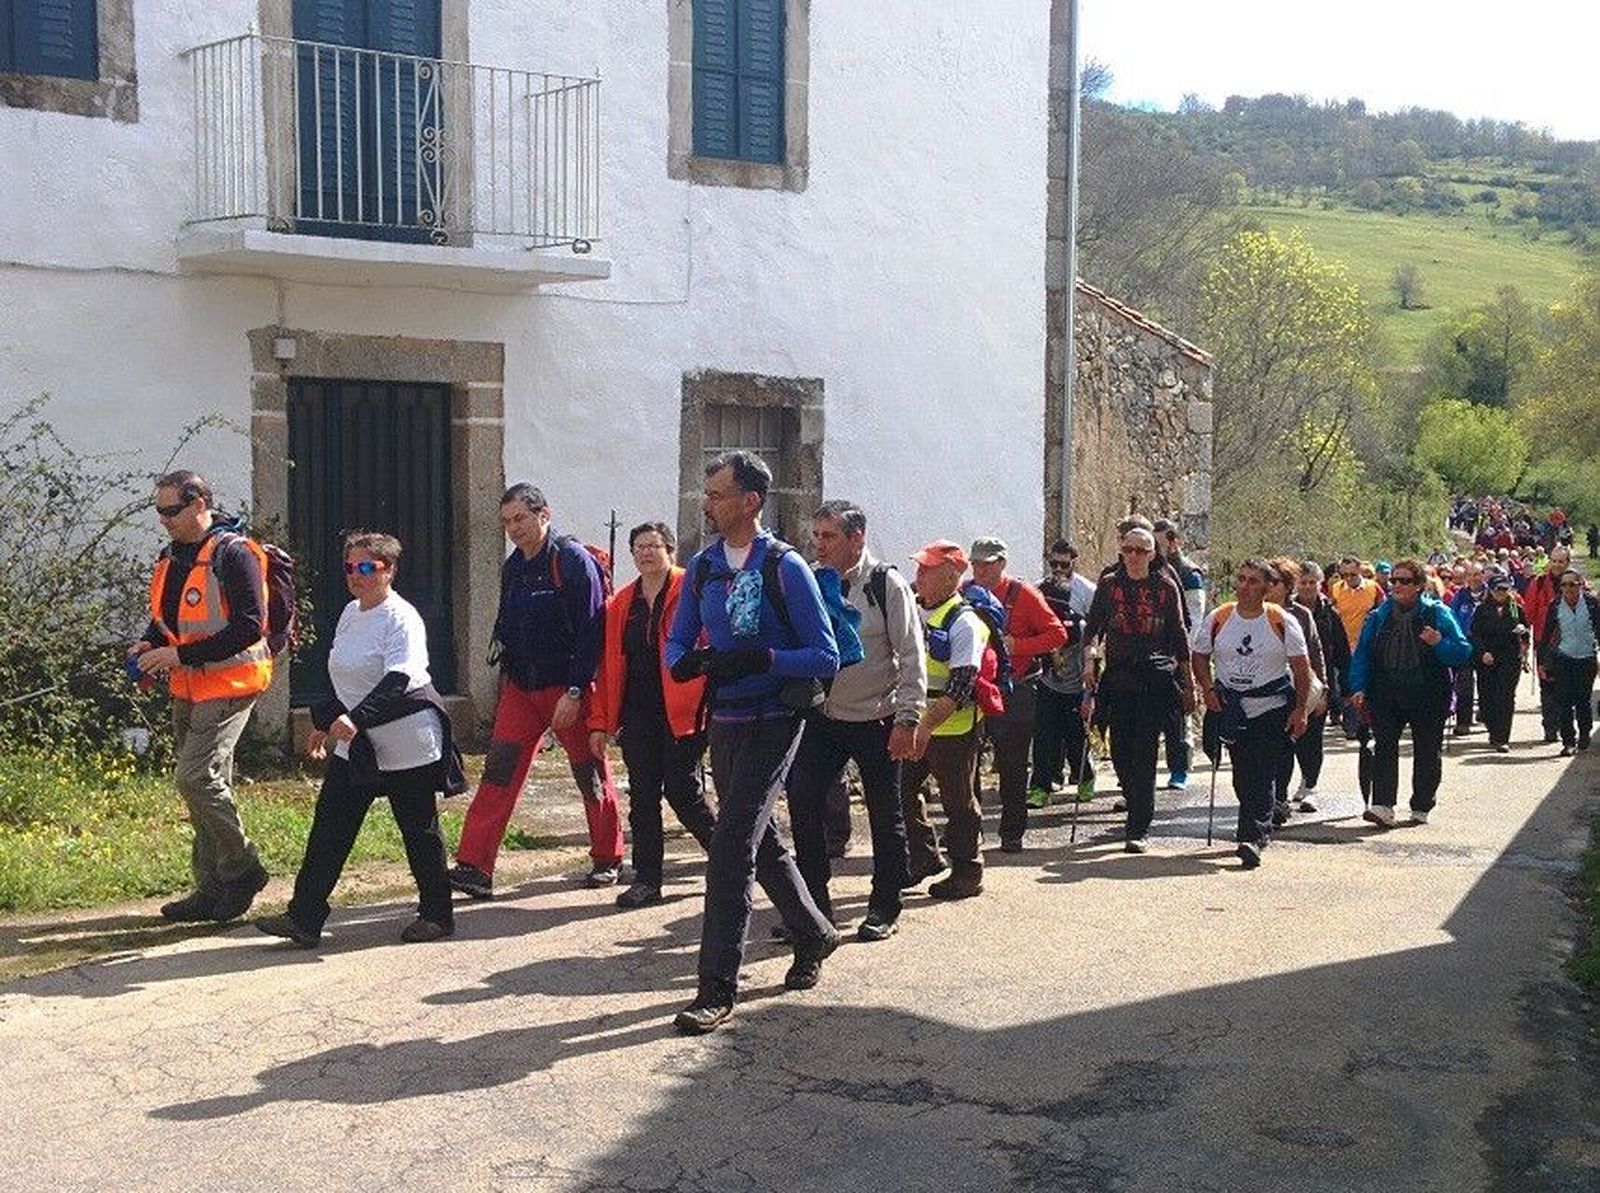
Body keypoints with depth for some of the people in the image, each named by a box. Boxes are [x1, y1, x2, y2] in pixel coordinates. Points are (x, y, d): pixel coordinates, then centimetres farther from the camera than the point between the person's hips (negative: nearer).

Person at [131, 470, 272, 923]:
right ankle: (212, 889, 18)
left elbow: (249, 627, -21)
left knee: (197, 777, -16)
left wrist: (181, 655, -21)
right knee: (206, 783, 11)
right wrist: (149, 645, 3)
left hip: (228, 685, -9)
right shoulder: (172, 558, 13)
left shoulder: (233, 554, -14)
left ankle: (242, 867, 2)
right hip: (188, 689, 9)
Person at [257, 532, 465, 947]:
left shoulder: (401, 618, -16)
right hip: (356, 745, 8)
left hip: (407, 745, -8)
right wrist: (325, 722, 23)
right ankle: (304, 917, 3)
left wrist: (355, 718, -40)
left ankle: (436, 914, 19)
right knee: (329, 826, 2)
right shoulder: (351, 614, 11)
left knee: (419, 830, 4)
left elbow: (398, 680, -29)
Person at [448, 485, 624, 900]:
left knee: (591, 775, 7)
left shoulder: (573, 560, -12)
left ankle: (608, 860, 23)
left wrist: (574, 691, -20)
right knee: (499, 773, -3)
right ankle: (474, 867, -6)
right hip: (520, 687, 6)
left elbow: (590, 630, -16)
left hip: (567, 688, -6)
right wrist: (508, 676, 12)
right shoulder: (512, 567, 10)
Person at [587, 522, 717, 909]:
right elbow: (609, 665, 13)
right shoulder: (621, 603, 13)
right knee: (642, 795, 5)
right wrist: (601, 722, 9)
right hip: (637, 714, 5)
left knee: (681, 790, -3)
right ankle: (646, 881, 11)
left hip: (681, 712, -5)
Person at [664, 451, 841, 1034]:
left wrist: (760, 659, -26)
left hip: (772, 723, -7)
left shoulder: (785, 567, -12)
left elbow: (826, 658, -13)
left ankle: (717, 986, -9)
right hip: (723, 721, 7)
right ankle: (814, 935, 40)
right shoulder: (702, 566, 6)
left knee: (732, 843, -14)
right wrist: (688, 662, -12)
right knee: (761, 841, 18)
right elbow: (677, 644, 12)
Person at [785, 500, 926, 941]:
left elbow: (911, 657, -9)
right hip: (821, 718, 4)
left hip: (876, 720, -4)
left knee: (885, 817, 6)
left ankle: (884, 909, 20)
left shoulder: (886, 585, -9)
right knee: (803, 802, -5)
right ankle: (813, 904, 7)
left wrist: (907, 719, -13)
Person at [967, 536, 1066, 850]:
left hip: (1015, 691, -3)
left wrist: (1017, 645, -17)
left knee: (1013, 765, 2)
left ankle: (1012, 833, 10)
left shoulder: (1022, 593, -5)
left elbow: (1058, 634, -7)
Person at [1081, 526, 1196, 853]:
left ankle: (1140, 829, -7)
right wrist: (1089, 658, -16)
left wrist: (1188, 684, 10)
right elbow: (1093, 627, 3)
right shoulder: (1109, 585, 7)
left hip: (1156, 680, -2)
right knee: (1120, 751, 4)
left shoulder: (1165, 588, 5)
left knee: (1144, 752, -8)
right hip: (1118, 678, 2)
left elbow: (1179, 638, 10)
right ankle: (1137, 810, 28)